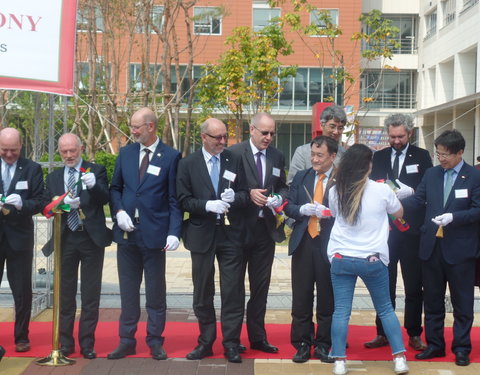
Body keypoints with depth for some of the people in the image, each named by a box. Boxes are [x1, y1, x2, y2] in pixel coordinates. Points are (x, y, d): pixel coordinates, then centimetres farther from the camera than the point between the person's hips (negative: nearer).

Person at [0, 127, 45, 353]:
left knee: (22, 291, 5)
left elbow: (39, 203, -1)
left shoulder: (32, 169, 2)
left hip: (19, 238, -1)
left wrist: (21, 203, -21)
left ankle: (21, 337, 16)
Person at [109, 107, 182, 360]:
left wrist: (174, 232, -13)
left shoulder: (170, 156, -4)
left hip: (154, 233, -3)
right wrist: (118, 211, -6)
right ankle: (126, 341, 19)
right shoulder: (125, 153, 8)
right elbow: (115, 188, 14)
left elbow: (174, 199, -5)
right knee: (128, 290, 10)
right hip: (127, 232, 4)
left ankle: (155, 342, 17)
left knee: (156, 292, 6)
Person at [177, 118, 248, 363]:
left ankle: (231, 343, 10)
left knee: (233, 291, 0)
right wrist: (208, 205, -19)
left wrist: (234, 197, -18)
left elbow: (245, 195, 3)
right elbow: (184, 200, -4)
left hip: (230, 233, 0)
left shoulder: (235, 161, 3)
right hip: (202, 234, 0)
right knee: (203, 293, 10)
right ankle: (205, 342, 23)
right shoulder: (188, 164, 0)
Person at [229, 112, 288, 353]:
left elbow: (283, 187, 14)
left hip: (265, 228, 4)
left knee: (260, 287, 11)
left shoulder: (277, 157, 7)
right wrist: (249, 194, -20)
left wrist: (279, 198, -7)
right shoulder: (234, 153, -8)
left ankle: (257, 337, 22)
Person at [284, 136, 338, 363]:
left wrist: (327, 212, -23)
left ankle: (323, 344, 20)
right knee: (301, 297, 8)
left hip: (328, 245, -3)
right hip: (303, 243, 3)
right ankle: (302, 344, 19)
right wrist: (302, 209, -11)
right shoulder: (301, 177, 10)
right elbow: (288, 207, 8)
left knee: (327, 298, 7)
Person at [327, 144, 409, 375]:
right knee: (385, 309, 13)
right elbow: (398, 213, 11)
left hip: (341, 258, 1)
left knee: (341, 311, 4)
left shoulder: (336, 192, -1)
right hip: (373, 260, -1)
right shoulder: (382, 190, -8)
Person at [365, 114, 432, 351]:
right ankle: (383, 333, 16)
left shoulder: (422, 156, 3)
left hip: (412, 229, -2)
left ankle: (414, 335, 14)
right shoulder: (379, 157, 10)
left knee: (414, 285, 5)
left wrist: (410, 192, -19)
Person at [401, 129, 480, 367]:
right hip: (431, 246, 4)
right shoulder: (431, 174, 8)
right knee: (432, 300, 12)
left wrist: (453, 217, -22)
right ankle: (434, 345, 23)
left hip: (460, 249, -4)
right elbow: (417, 199, 4)